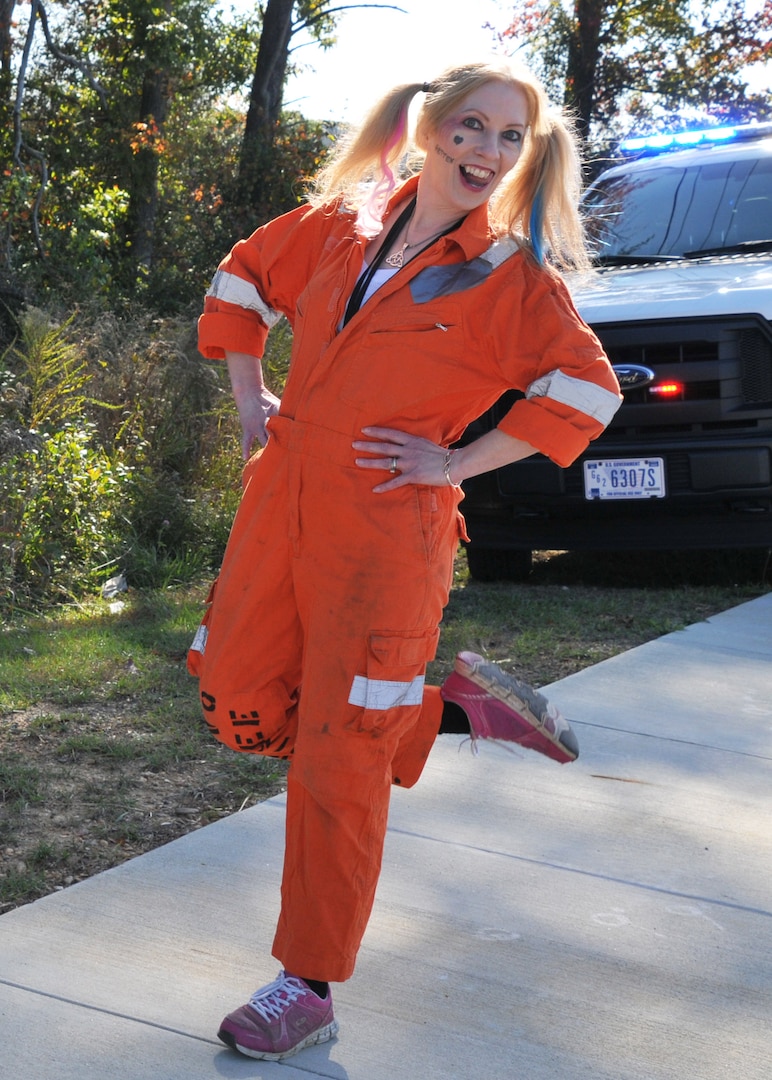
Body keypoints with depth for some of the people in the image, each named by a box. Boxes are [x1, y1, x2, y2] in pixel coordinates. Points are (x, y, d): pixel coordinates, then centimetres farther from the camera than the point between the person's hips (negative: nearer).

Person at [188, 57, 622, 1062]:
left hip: (385, 534, -5)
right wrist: (249, 395, 10)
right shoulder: (341, 223, 8)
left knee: (337, 760, -2)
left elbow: (588, 389, -7)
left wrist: (456, 462, -11)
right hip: (279, 501, 6)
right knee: (240, 710, 10)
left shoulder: (512, 276, -3)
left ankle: (309, 988, 14)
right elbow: (243, 277, 21)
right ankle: (458, 708, 24)